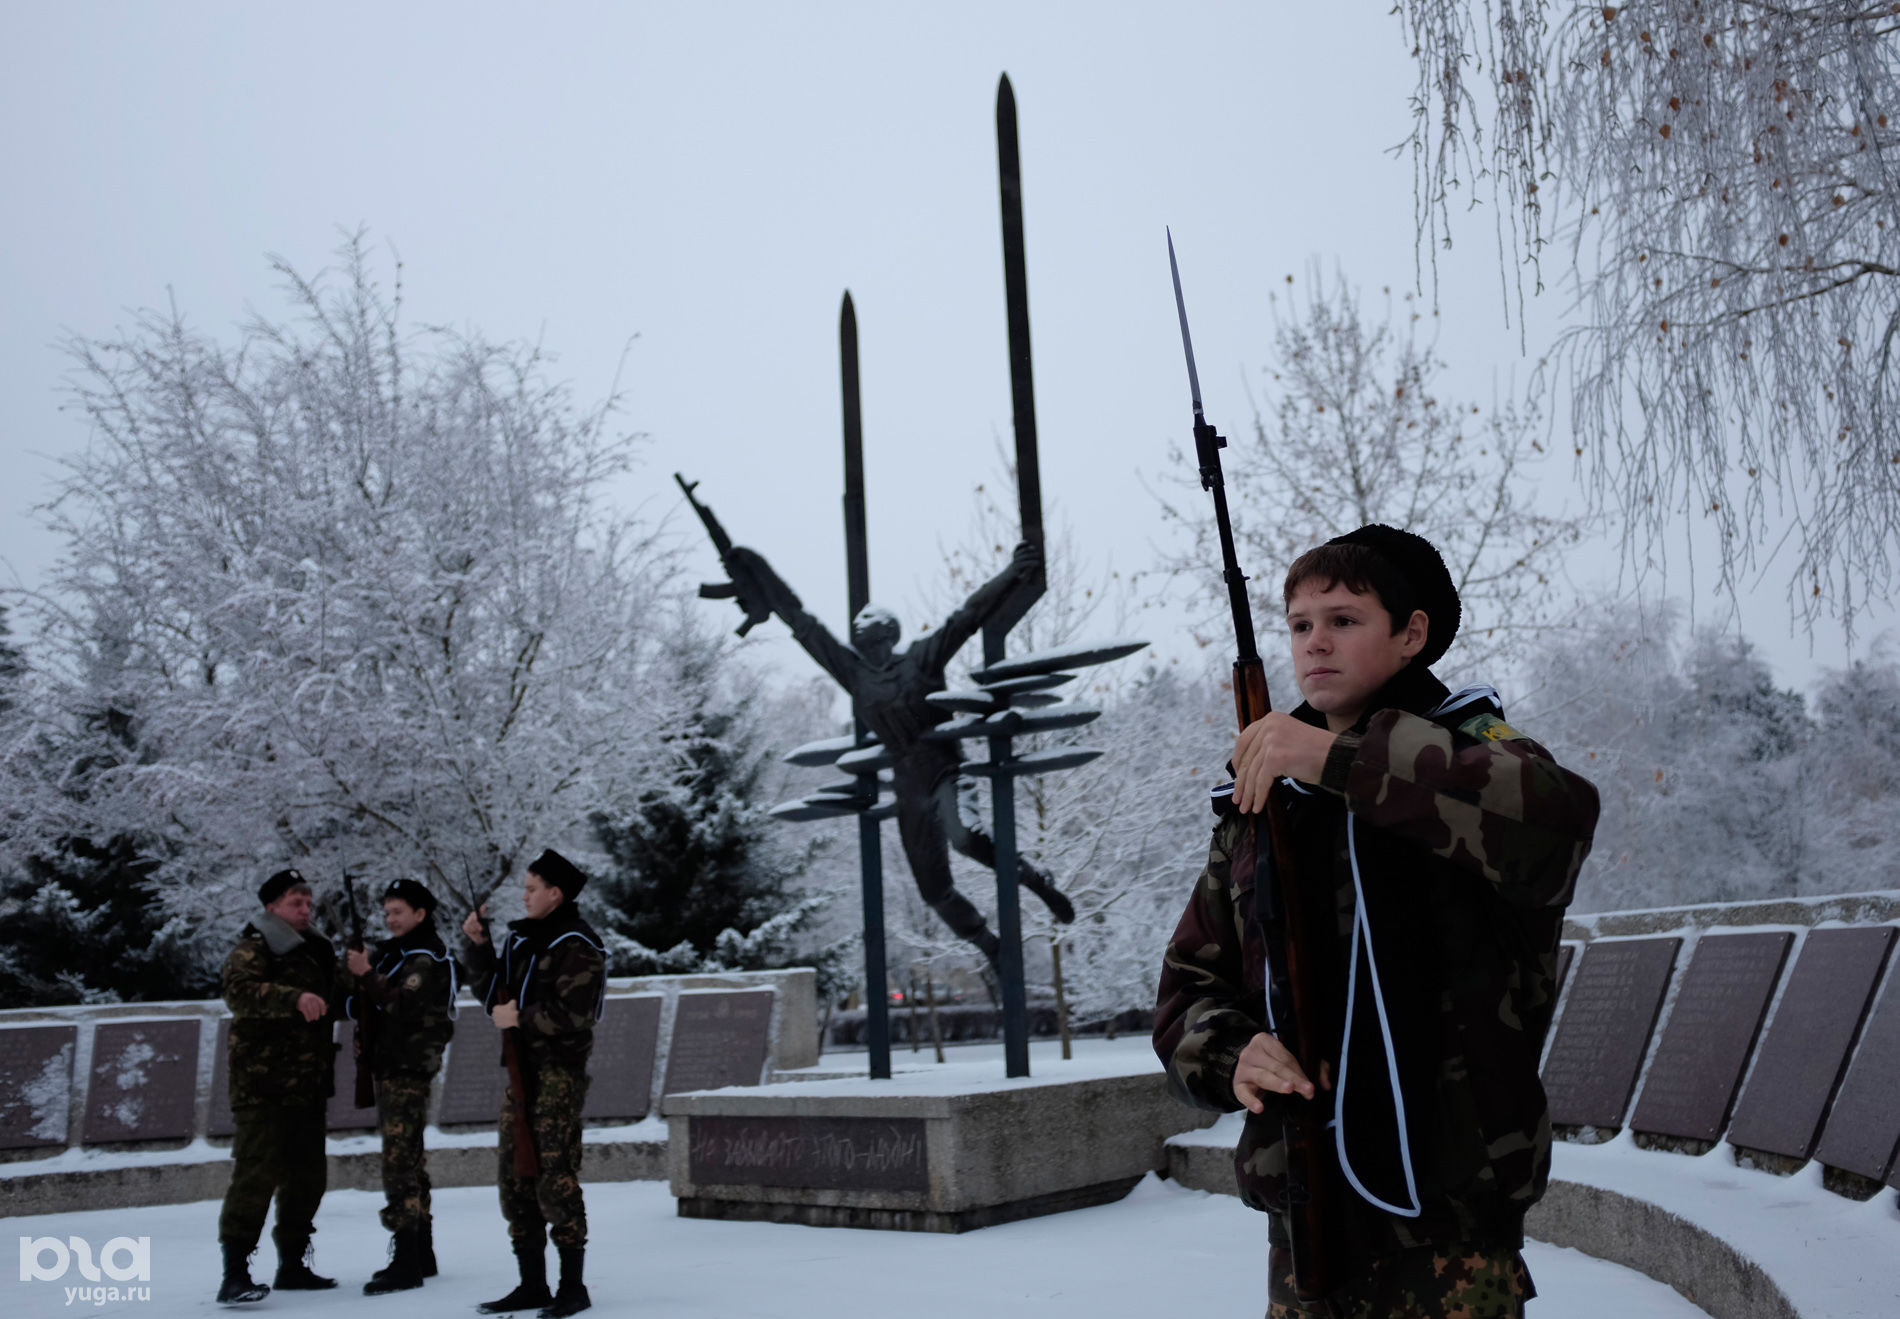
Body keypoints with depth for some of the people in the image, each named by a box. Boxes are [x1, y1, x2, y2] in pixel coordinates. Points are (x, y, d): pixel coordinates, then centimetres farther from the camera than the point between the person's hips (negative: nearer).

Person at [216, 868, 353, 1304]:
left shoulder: (313, 953, 19)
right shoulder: (252, 951, -7)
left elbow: (332, 997, 31)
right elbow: (239, 992, -27)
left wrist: (349, 975, 11)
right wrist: (294, 998, -41)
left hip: (307, 1088, 8)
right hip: (264, 1088, -8)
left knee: (307, 1177, 12)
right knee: (257, 1174, -13)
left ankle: (292, 1264, 24)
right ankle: (235, 1274, -8)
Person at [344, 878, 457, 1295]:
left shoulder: (427, 959, -10)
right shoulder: (392, 952, 17)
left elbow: (400, 1005, -23)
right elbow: (363, 1008, 16)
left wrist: (366, 976, -28)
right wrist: (355, 995, -4)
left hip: (407, 1069, -10)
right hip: (390, 1068, 10)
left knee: (400, 1161, -11)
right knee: (407, 1159, 15)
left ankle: (406, 1263, -10)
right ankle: (421, 1254, 24)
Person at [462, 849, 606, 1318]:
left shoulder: (577, 946, -12)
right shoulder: (522, 937, 15)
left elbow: (575, 1014, -20)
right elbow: (496, 993, 18)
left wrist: (521, 1018, -14)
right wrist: (478, 946, 8)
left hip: (559, 1072, -9)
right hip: (520, 1068, 9)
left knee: (556, 1177, -8)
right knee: (515, 1177, 11)